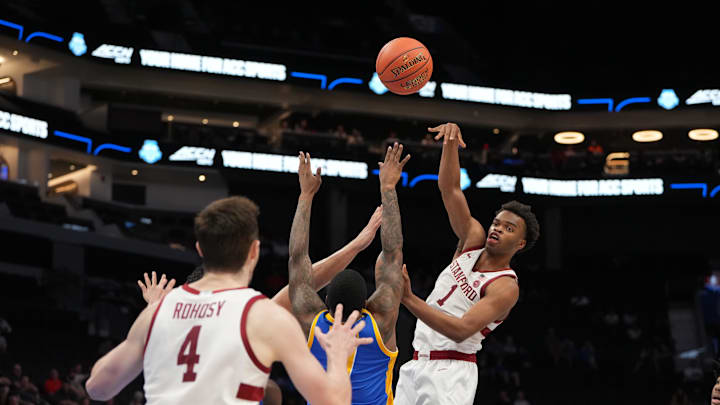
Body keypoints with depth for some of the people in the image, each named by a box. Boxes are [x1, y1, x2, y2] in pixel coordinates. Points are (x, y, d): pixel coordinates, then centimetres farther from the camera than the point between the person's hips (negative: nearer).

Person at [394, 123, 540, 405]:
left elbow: (462, 330, -26)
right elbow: (450, 189, 2)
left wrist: (409, 299, -33)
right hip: (418, 364, 7)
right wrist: (451, 143, -14)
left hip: (450, 372, -7)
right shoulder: (474, 240, 7)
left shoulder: (506, 288, -13)